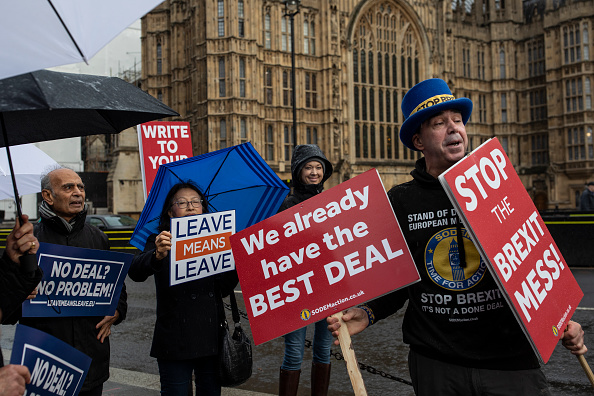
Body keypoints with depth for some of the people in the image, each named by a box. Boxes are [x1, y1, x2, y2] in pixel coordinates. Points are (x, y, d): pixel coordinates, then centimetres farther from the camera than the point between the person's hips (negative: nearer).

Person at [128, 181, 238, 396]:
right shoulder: (161, 242, 0)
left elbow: (224, 289, 9)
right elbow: (135, 273, -19)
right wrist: (158, 255, -39)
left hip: (212, 336, 4)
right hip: (175, 341, -3)